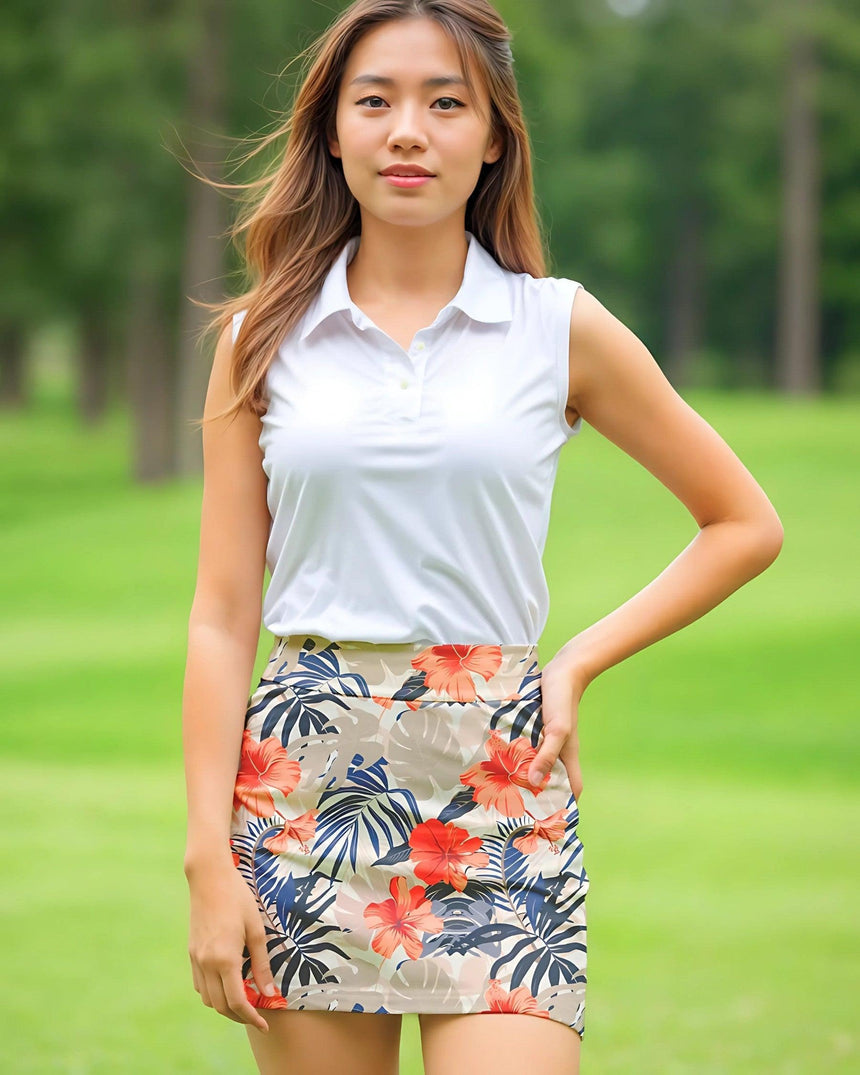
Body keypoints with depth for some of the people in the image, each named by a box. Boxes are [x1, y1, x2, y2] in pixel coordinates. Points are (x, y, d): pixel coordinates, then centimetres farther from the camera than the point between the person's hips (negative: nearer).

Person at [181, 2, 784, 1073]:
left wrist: (580, 662, 3)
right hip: (304, 780, 1)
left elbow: (745, 523, 13)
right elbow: (223, 615, 4)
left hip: (498, 791, -1)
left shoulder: (561, 329, 4)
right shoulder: (265, 340, 6)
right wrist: (208, 861, -3)